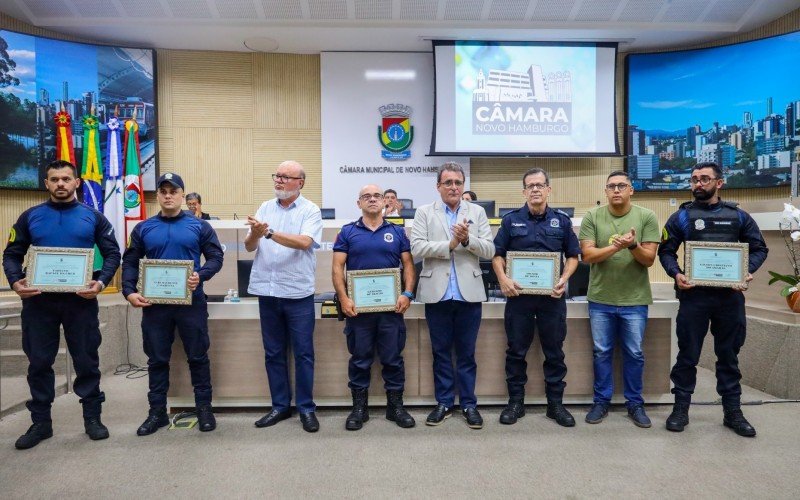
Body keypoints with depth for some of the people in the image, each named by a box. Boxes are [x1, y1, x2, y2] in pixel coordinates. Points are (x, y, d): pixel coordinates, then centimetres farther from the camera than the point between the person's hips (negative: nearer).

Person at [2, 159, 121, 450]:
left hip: (81, 301, -1)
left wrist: (101, 282, -14)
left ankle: (92, 417, 20)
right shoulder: (30, 217, 6)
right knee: (39, 362, 10)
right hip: (38, 301, 2)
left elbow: (112, 254, 2)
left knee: (86, 360, 6)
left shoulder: (93, 217, 2)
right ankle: (41, 422, 24)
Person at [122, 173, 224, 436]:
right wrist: (129, 291, -7)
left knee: (198, 357, 6)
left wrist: (201, 275, -18)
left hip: (191, 303, -2)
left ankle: (204, 408, 18)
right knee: (157, 360, 10)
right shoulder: (143, 229, 7)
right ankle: (157, 411, 23)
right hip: (154, 304, 2)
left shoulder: (199, 226, 2)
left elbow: (216, 257, 0)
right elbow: (129, 263, 8)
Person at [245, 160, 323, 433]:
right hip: (267, 291, 4)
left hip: (298, 292, -4)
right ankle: (280, 406, 26)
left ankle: (306, 408, 17)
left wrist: (269, 232, -27)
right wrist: (254, 234, -18)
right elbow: (250, 246, 4)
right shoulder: (265, 208, 9)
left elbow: (304, 242, -20)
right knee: (273, 353, 12)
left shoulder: (311, 210, -3)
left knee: (303, 354, 4)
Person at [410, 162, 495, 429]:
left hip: (469, 294, 1)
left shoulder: (477, 212, 7)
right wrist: (450, 244, -16)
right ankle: (444, 403, 24)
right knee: (441, 351, 11)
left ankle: (468, 404, 23)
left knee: (466, 352, 10)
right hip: (437, 294, 0)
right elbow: (416, 247, -9)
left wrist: (467, 239, -17)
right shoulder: (424, 212, 3)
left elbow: (489, 250, 1)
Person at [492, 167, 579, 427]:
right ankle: (515, 402, 20)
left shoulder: (561, 220, 6)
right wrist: (503, 279, -12)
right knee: (516, 351, 7)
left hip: (552, 296, 1)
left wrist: (564, 279, -7)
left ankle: (556, 403, 22)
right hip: (518, 294, -1)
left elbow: (573, 256, 9)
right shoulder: (511, 220, 4)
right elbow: (497, 254, 4)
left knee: (554, 351, 8)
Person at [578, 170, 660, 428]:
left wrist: (633, 245, -26)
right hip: (600, 299, 1)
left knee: (634, 354, 10)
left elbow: (649, 259, -6)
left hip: (635, 300, 0)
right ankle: (601, 401, 25)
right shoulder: (592, 217, -2)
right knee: (602, 353, 11)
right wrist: (615, 246, -23)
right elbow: (587, 255, -8)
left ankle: (635, 403, 26)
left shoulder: (647, 217, -3)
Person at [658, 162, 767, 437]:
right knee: (688, 354, 4)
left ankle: (733, 411, 24)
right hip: (694, 294, -2)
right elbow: (666, 251, 2)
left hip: (730, 295, 2)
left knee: (729, 354, 12)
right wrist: (676, 273, -16)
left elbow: (759, 247, 11)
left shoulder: (737, 215, 7)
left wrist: (748, 271, -8)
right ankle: (681, 408, 16)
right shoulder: (682, 216, 2)